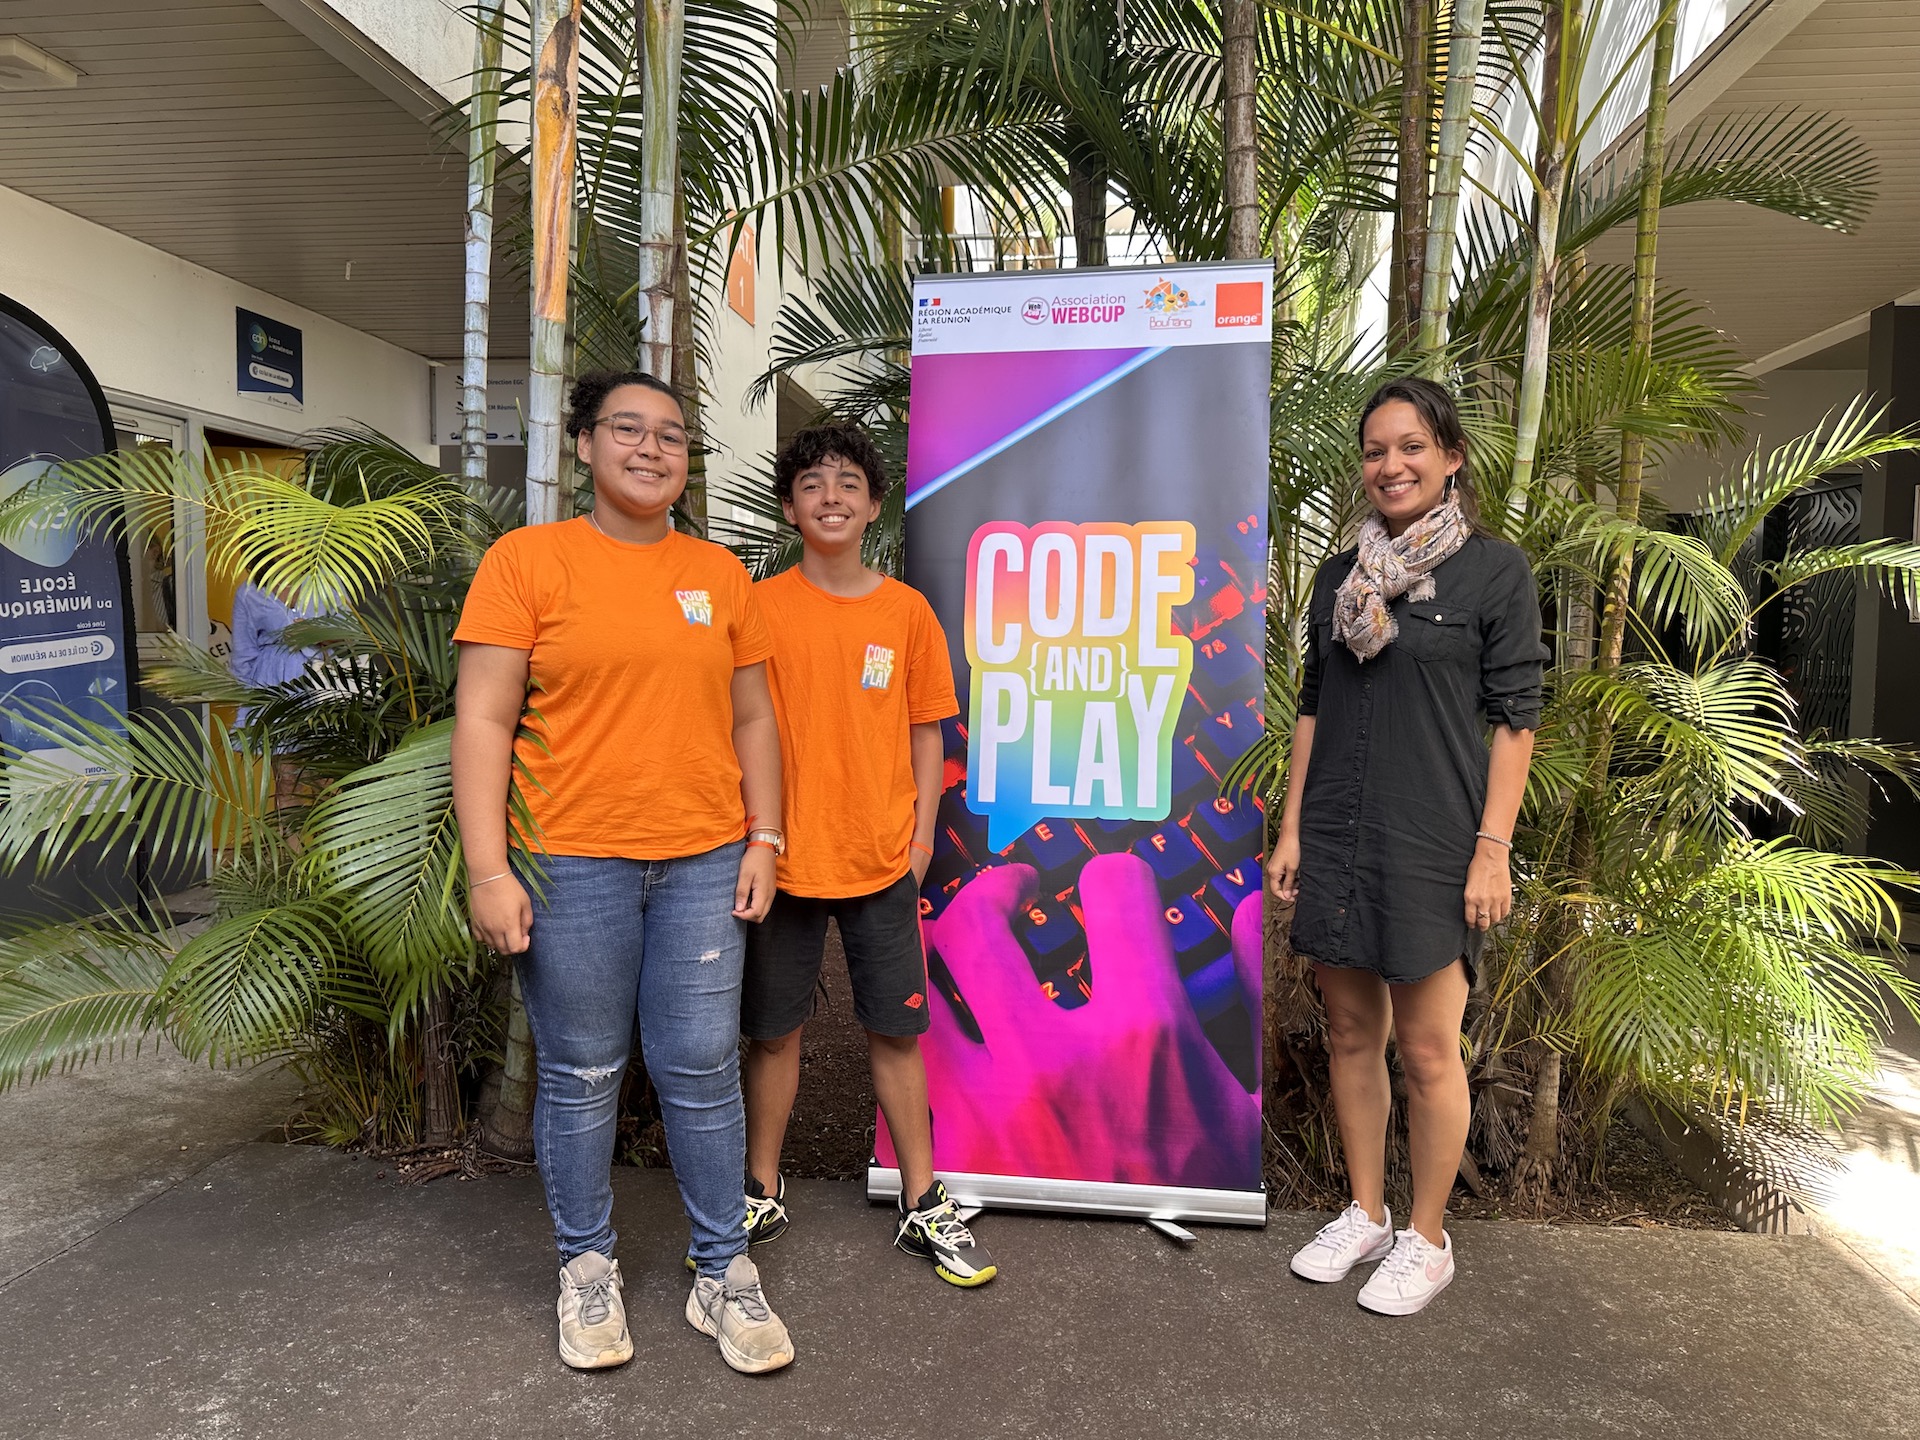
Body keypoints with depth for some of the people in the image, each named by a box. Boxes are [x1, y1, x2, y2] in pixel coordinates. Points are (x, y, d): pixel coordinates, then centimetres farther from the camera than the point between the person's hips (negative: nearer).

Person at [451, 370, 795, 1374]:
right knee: (580, 1077, 9)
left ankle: (722, 1273, 24)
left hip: (703, 864, 3)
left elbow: (752, 718, 14)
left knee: (702, 1070, 8)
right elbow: (482, 719, -5)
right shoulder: (527, 558, 0)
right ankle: (586, 1269, 30)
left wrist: (763, 839, 6)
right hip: (570, 864, -2)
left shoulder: (718, 573, 11)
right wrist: (488, 869, -11)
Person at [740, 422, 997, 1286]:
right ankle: (763, 1193, 30)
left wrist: (921, 835, 2)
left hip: (880, 856, 1)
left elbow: (925, 734, 7)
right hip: (783, 854, -1)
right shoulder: (761, 607, -2)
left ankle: (923, 1205, 23)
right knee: (773, 1028, 11)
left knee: (895, 1029, 8)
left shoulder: (907, 611, 3)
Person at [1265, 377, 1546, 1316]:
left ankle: (1426, 1239, 22)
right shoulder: (1340, 575, 11)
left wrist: (1493, 848, -11)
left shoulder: (1495, 570, -2)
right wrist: (1291, 829, 7)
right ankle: (1365, 1215, 29)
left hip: (1433, 840, -4)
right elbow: (1313, 708, 12)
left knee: (1427, 1047, 3)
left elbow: (1514, 718, -5)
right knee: (1352, 1032, 13)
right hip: (1336, 837, 5)